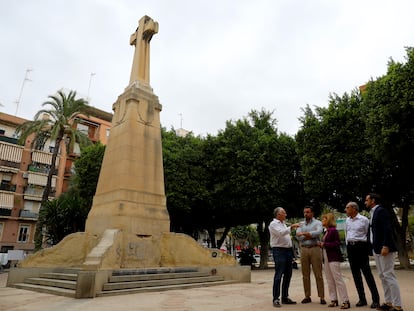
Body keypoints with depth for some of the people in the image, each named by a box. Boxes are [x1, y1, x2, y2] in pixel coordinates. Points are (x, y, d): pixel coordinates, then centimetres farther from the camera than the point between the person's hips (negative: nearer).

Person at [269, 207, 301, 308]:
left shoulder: (283, 223, 20)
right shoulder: (273, 224, -7)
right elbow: (280, 233, -24)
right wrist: (291, 227, -28)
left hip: (288, 250, 9)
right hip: (279, 250, -9)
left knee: (288, 275, 10)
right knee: (278, 275, -8)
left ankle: (285, 297, 19)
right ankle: (276, 299, -3)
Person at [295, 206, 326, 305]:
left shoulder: (318, 223, 4)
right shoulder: (301, 224, 14)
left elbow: (318, 232, -16)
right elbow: (298, 236, 0)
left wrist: (304, 234, -13)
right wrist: (311, 235, -9)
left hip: (315, 249, -3)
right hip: (303, 249, 3)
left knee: (318, 274, -1)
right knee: (305, 275, 6)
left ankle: (322, 297, 7)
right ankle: (307, 296, 15)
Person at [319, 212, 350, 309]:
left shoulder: (333, 230, -11)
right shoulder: (326, 232, 14)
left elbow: (337, 244, -17)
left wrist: (324, 244, -16)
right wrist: (321, 245, 0)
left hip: (333, 258, -9)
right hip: (326, 258, 9)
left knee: (338, 279, -6)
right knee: (330, 281, 11)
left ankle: (345, 301, 0)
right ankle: (334, 300, 18)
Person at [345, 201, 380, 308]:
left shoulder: (363, 219, -7)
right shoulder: (347, 220, 11)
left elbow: (368, 234, -6)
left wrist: (369, 248, -7)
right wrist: (348, 245, 15)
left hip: (361, 246, -6)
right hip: (350, 247, 6)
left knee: (367, 273, -4)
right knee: (355, 274, 9)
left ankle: (375, 299, 7)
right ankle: (362, 299, 18)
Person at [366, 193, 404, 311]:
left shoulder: (381, 211, -11)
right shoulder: (373, 212, 16)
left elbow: (388, 229, -20)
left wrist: (386, 246, -25)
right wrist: (375, 247, 14)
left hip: (384, 248, -10)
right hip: (377, 249, 10)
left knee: (389, 276, -6)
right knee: (382, 276, 13)